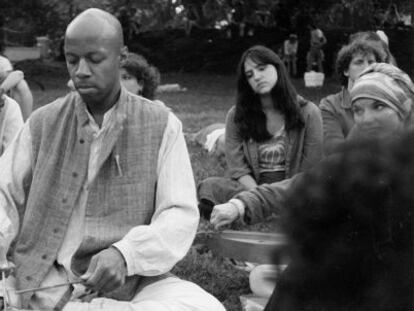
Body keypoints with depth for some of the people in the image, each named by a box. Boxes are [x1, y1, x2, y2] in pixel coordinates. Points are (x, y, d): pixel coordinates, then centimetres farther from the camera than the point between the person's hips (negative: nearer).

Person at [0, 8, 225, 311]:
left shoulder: (162, 125, 2)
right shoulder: (42, 123, 10)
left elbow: (180, 215, -4)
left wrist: (124, 254, -23)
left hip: (127, 285, -1)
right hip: (41, 282, 1)